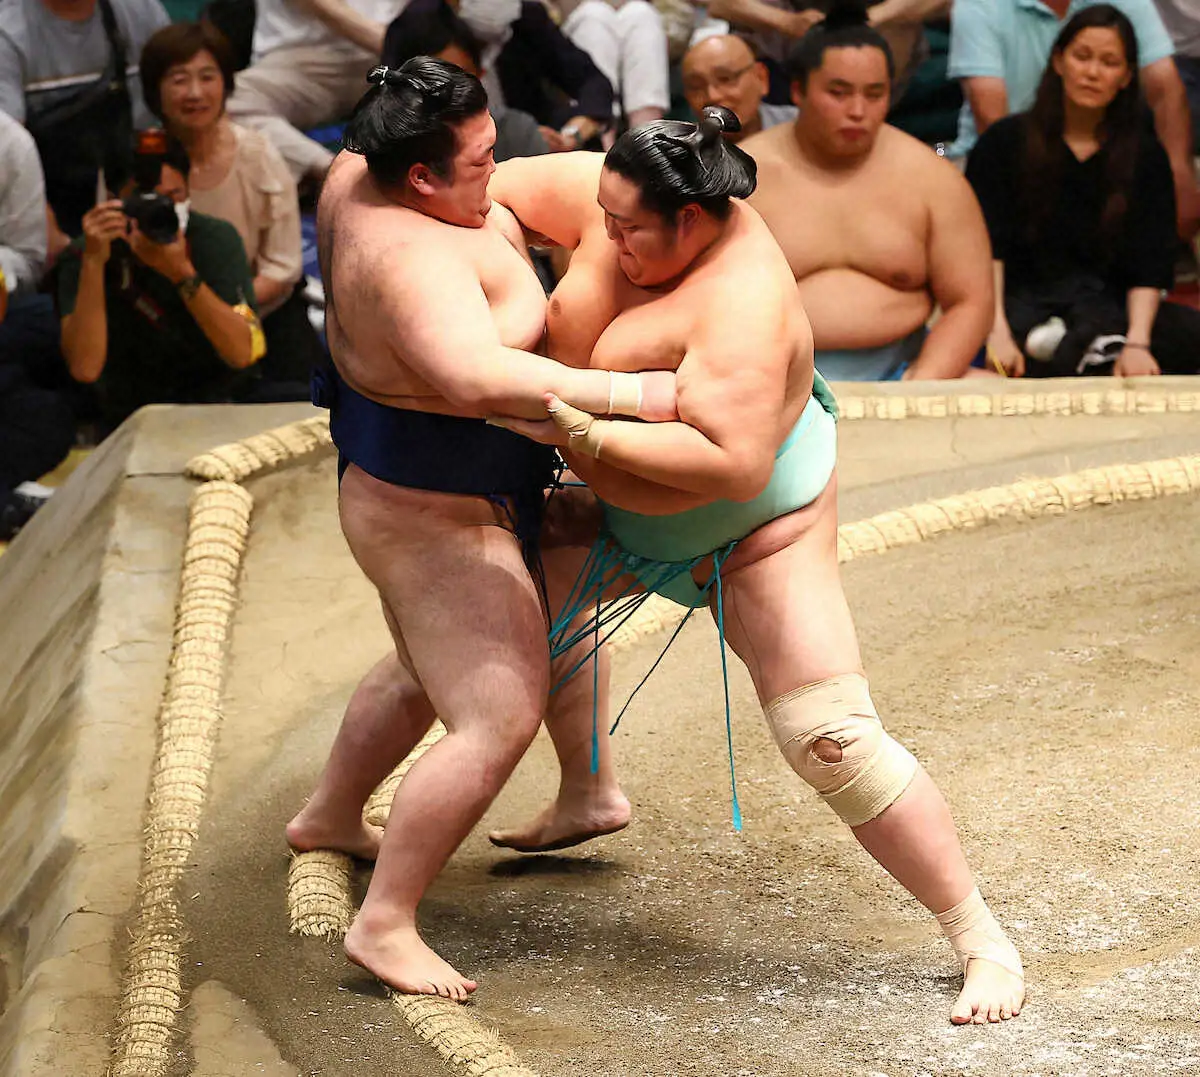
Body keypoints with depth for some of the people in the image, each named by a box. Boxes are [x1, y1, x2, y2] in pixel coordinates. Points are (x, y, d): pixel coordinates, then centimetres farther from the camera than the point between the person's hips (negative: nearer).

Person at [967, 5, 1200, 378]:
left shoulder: (1145, 156, 8)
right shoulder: (1005, 142, 3)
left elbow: (1150, 265, -2)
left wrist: (1137, 343, -21)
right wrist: (998, 333, -23)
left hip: (1103, 301, 3)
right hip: (1024, 297, -3)